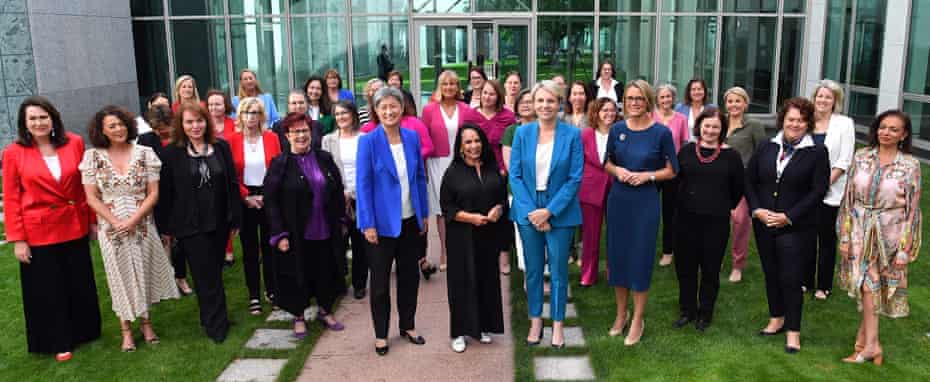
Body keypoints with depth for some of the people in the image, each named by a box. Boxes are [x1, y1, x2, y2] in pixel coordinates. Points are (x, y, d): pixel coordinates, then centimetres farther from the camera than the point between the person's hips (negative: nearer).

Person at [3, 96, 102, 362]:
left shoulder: (74, 143, -3)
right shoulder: (13, 153, -8)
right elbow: (11, 200, -7)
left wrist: (93, 219, 4)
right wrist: (17, 239, -9)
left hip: (75, 227, 2)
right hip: (38, 232, -2)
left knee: (81, 284, 16)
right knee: (48, 290, 10)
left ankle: (85, 331, 35)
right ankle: (59, 341, 26)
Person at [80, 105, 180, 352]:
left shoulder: (145, 153, -3)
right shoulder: (92, 156, -3)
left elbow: (153, 193, -4)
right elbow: (91, 197, -2)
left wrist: (133, 220, -14)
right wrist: (116, 221, -12)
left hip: (142, 225, 0)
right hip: (110, 227, 0)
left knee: (144, 273, 9)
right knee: (120, 276, 8)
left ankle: (146, 322, 26)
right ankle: (126, 330, 20)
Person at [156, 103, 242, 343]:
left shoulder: (221, 148, 3)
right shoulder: (171, 153, -5)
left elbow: (232, 185, 5)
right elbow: (164, 193, -3)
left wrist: (235, 219, 4)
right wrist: (165, 228, -2)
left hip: (218, 223, 3)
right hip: (190, 225, -3)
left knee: (211, 274, 14)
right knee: (207, 276, 0)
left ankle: (211, 319, 29)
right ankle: (216, 326, 11)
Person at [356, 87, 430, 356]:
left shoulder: (412, 137, 1)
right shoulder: (368, 141, -11)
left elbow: (420, 177, 8)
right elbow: (362, 185, -12)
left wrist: (424, 214, 6)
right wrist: (368, 224, -15)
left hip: (410, 221, 4)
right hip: (381, 223, -4)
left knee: (410, 276, 15)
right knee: (380, 280, 8)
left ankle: (408, 326, 33)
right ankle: (381, 334, 23)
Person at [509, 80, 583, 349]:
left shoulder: (572, 135, -6)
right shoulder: (522, 133, 0)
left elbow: (575, 178, -8)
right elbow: (515, 175, -1)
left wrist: (549, 211, -13)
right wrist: (531, 211, -10)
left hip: (560, 213, -2)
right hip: (528, 211, 2)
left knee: (558, 270, 6)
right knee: (533, 270, 12)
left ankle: (557, 324, 21)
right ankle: (535, 321, 26)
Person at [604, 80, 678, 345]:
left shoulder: (661, 132, -6)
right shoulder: (617, 129, 2)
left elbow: (672, 170, 1)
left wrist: (647, 175, -15)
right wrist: (617, 170, -9)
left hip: (645, 201, -3)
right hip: (618, 199, 3)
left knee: (640, 259, 2)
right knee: (617, 255, 10)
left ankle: (637, 320, 18)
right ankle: (621, 313, 28)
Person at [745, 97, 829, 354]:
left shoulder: (817, 153, -5)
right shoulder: (766, 148, 5)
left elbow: (818, 190, -9)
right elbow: (749, 180, 7)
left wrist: (788, 216, -15)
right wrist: (757, 210, -7)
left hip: (796, 227, -4)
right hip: (764, 224, 4)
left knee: (791, 278, -2)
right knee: (770, 273, 15)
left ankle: (793, 331, 12)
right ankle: (777, 319, 33)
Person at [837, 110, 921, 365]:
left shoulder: (910, 165, -7)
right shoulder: (861, 158, -1)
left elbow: (912, 209, -6)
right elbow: (849, 199, 2)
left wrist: (905, 249, -8)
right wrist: (845, 237, 0)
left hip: (890, 234, -2)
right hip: (861, 231, 2)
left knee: (871, 287, 4)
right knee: (867, 286, 4)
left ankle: (864, 339, 15)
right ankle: (871, 344, 12)